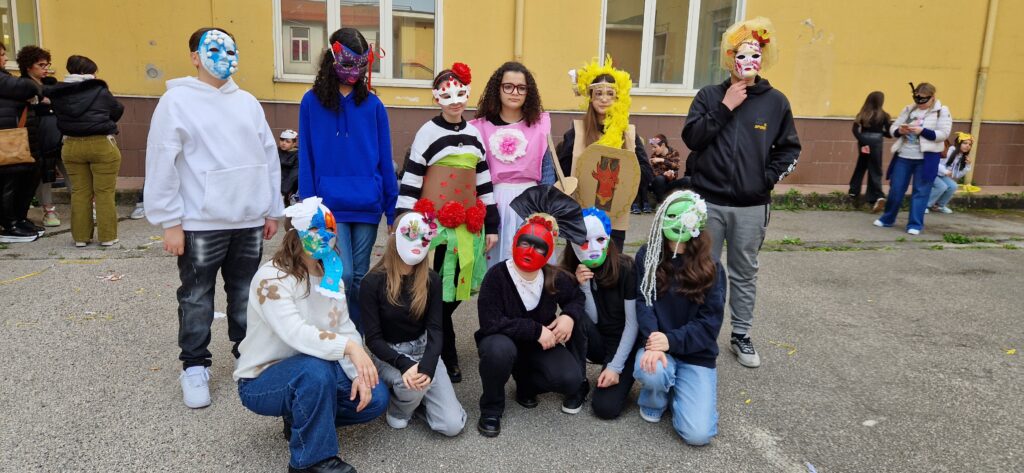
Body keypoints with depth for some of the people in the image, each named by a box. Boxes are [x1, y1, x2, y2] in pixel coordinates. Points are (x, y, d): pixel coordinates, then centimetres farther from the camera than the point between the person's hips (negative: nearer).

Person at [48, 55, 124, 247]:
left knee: (79, 192, 11)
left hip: (72, 146, 4)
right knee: (104, 192, 1)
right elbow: (118, 110, 6)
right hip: (101, 145, -4)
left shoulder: (58, 94, 4)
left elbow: (59, 118, 10)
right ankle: (107, 236, 4)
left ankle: (80, 236, 15)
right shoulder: (100, 91, -6)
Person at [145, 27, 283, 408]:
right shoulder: (177, 101, -4)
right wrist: (170, 222, -11)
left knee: (246, 295, 14)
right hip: (200, 223, -4)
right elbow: (162, 166, -8)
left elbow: (269, 158, 12)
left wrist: (272, 211, 10)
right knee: (197, 299, 7)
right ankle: (195, 367, 21)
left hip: (248, 221, 4)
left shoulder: (247, 102, 10)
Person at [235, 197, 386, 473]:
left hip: (312, 372, 7)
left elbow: (345, 330, -3)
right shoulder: (272, 278, -23)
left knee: (375, 397, -10)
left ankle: (303, 419, 12)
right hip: (262, 380, -7)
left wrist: (360, 373, -18)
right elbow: (296, 334, -38)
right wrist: (350, 347, -48)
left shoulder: (330, 276, 1)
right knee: (315, 370, -38)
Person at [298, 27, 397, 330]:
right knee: (342, 275, -8)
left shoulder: (373, 105, 4)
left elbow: (385, 160, 6)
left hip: (367, 204, 2)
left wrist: (392, 208, 3)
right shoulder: (312, 102, 1)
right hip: (329, 205, -1)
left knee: (360, 277, 9)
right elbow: (306, 159, 3)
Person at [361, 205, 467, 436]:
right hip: (388, 355, -2)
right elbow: (373, 338, -15)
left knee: (452, 425, -12)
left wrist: (427, 366, -32)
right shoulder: (372, 282, -14)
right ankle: (398, 407, 0)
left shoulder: (431, 280, -5)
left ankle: (418, 396, 17)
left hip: (423, 350, 3)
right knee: (411, 385, -37)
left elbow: (435, 329, -11)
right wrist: (404, 364, -32)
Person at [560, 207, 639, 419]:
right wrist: (584, 286, -26)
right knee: (577, 320, -31)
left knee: (606, 408, -22)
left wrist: (615, 366, -20)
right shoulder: (570, 272, -9)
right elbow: (591, 320, -12)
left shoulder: (625, 268, -19)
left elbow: (632, 323, -16)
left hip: (623, 344, -3)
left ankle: (623, 376, 11)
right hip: (596, 342, 3)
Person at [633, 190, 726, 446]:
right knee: (651, 371, -36)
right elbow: (643, 303, -9)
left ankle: (679, 389, 18)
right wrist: (653, 341, -27)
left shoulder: (710, 267, -5)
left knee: (698, 433, -16)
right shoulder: (647, 256, -2)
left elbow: (710, 322, -9)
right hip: (657, 344, 1)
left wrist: (671, 340, -23)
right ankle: (654, 401, 2)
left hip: (696, 354, 0)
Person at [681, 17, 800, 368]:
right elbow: (691, 138, -9)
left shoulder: (775, 101, 3)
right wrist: (723, 108, -14)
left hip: (752, 206, 1)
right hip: (707, 201, -1)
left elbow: (790, 148, 9)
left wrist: (770, 177, -5)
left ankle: (741, 336, 25)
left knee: (745, 273, 11)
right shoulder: (709, 96, 0)